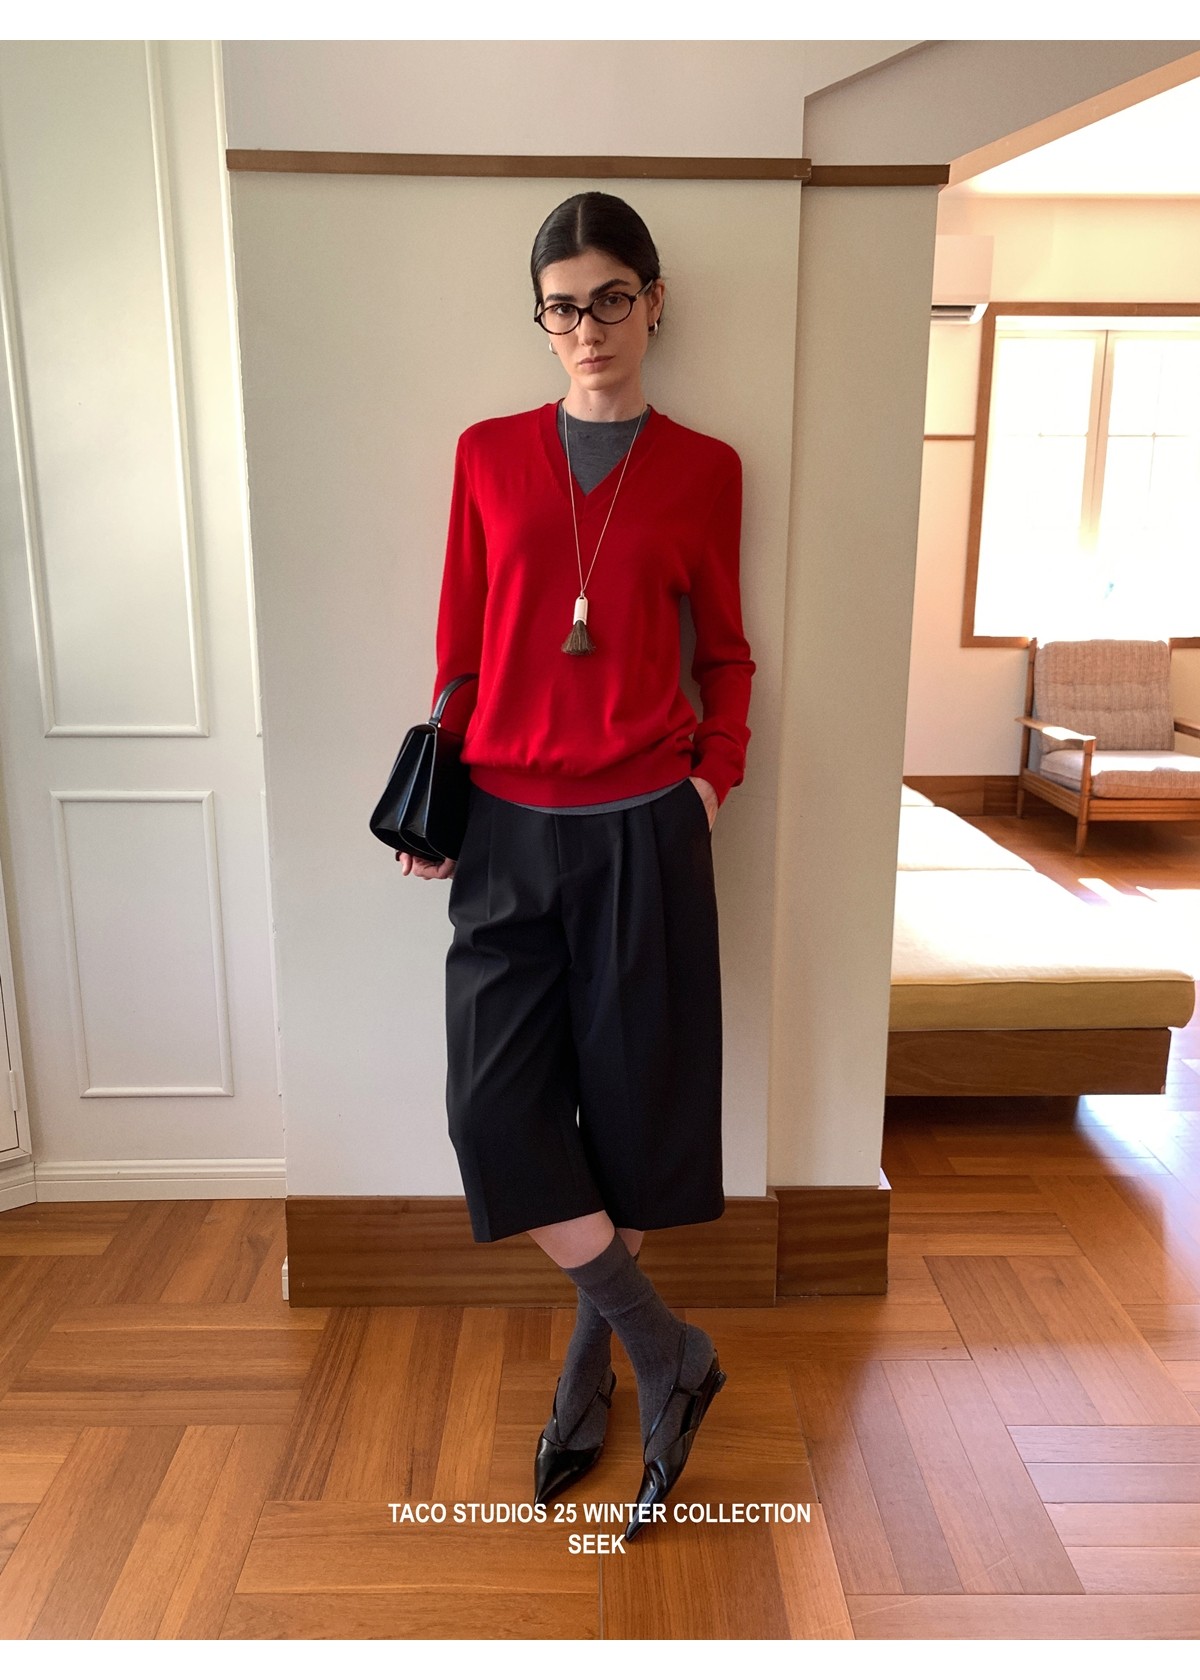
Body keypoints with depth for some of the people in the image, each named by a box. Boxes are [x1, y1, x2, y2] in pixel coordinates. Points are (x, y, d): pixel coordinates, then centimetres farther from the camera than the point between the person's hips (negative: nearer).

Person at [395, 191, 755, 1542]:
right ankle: (670, 1359, 17)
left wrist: (713, 776, -4)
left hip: (642, 830, -1)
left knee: (630, 1107, 6)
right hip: (508, 830, 2)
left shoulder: (701, 469, 4)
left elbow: (724, 651, 10)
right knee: (497, 1111, -3)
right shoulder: (489, 455, 7)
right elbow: (460, 644, 9)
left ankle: (587, 1379, 30)